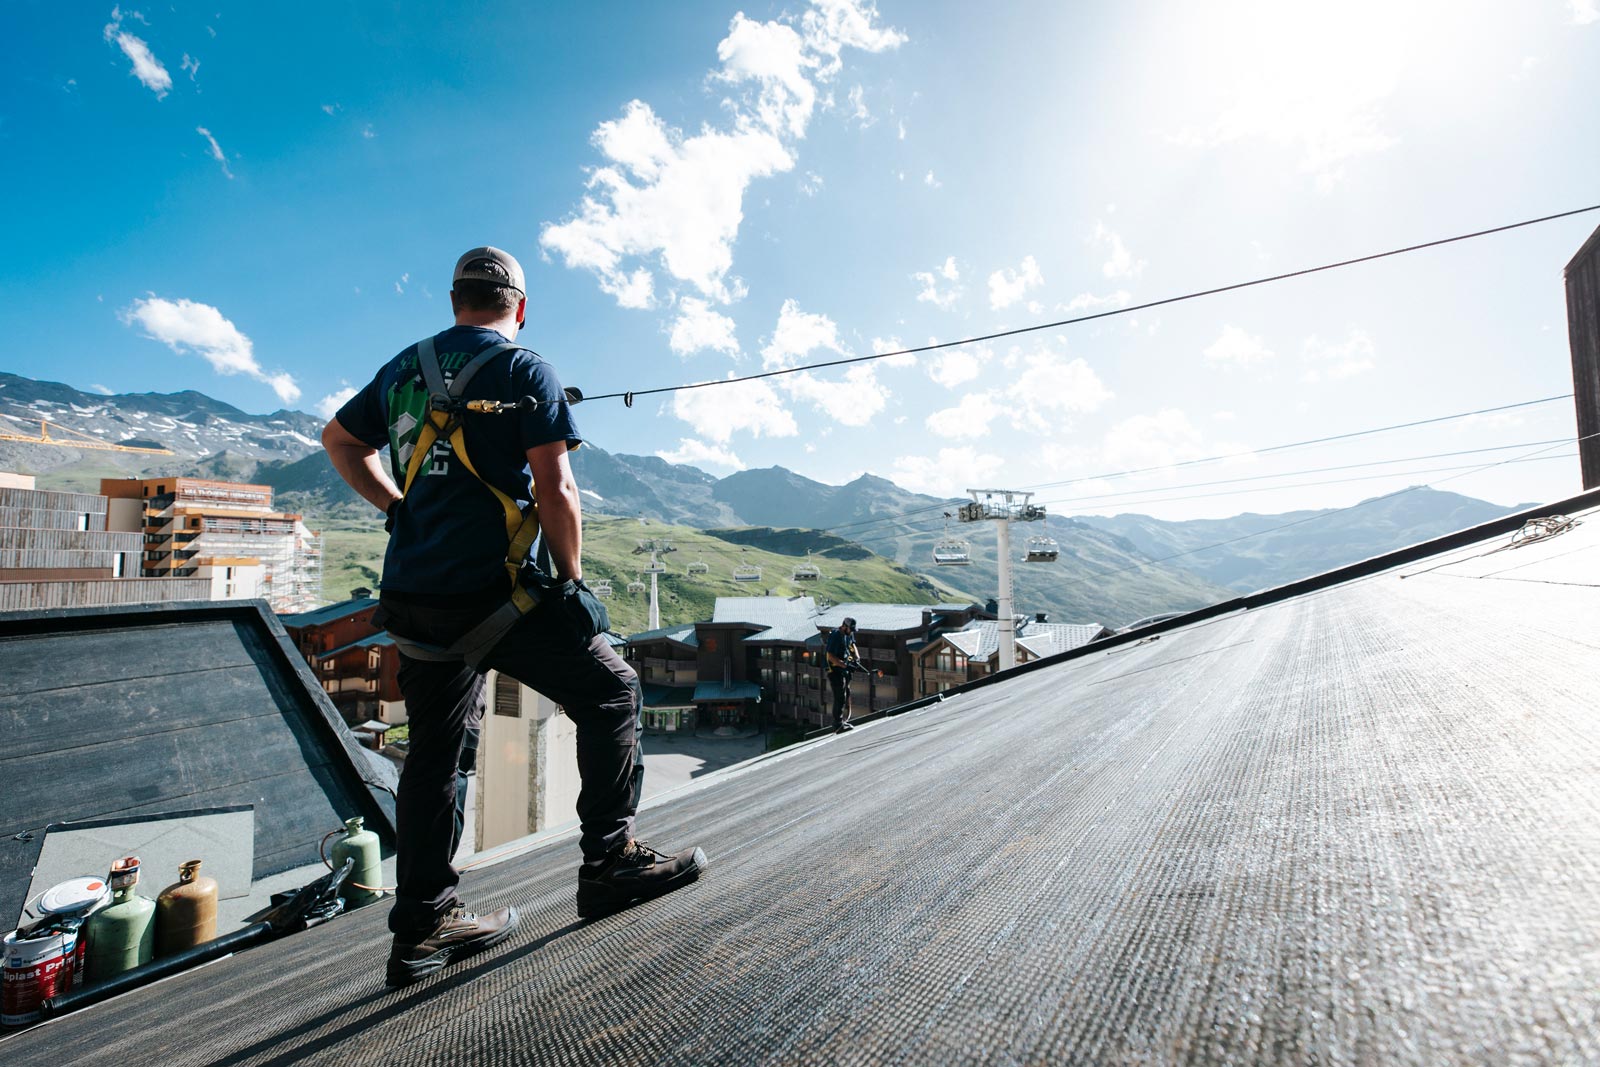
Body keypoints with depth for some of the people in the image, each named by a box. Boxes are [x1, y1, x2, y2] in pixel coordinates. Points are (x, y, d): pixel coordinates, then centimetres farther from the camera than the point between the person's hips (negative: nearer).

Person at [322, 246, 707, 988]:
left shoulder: (405, 368, 14)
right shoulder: (526, 371, -4)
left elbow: (338, 439, 28)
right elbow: (554, 491, -12)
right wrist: (571, 582, -3)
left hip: (415, 595, 7)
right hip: (496, 592, -7)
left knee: (434, 751, 15)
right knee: (610, 693, 7)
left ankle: (422, 927, 23)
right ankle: (610, 863, 12)